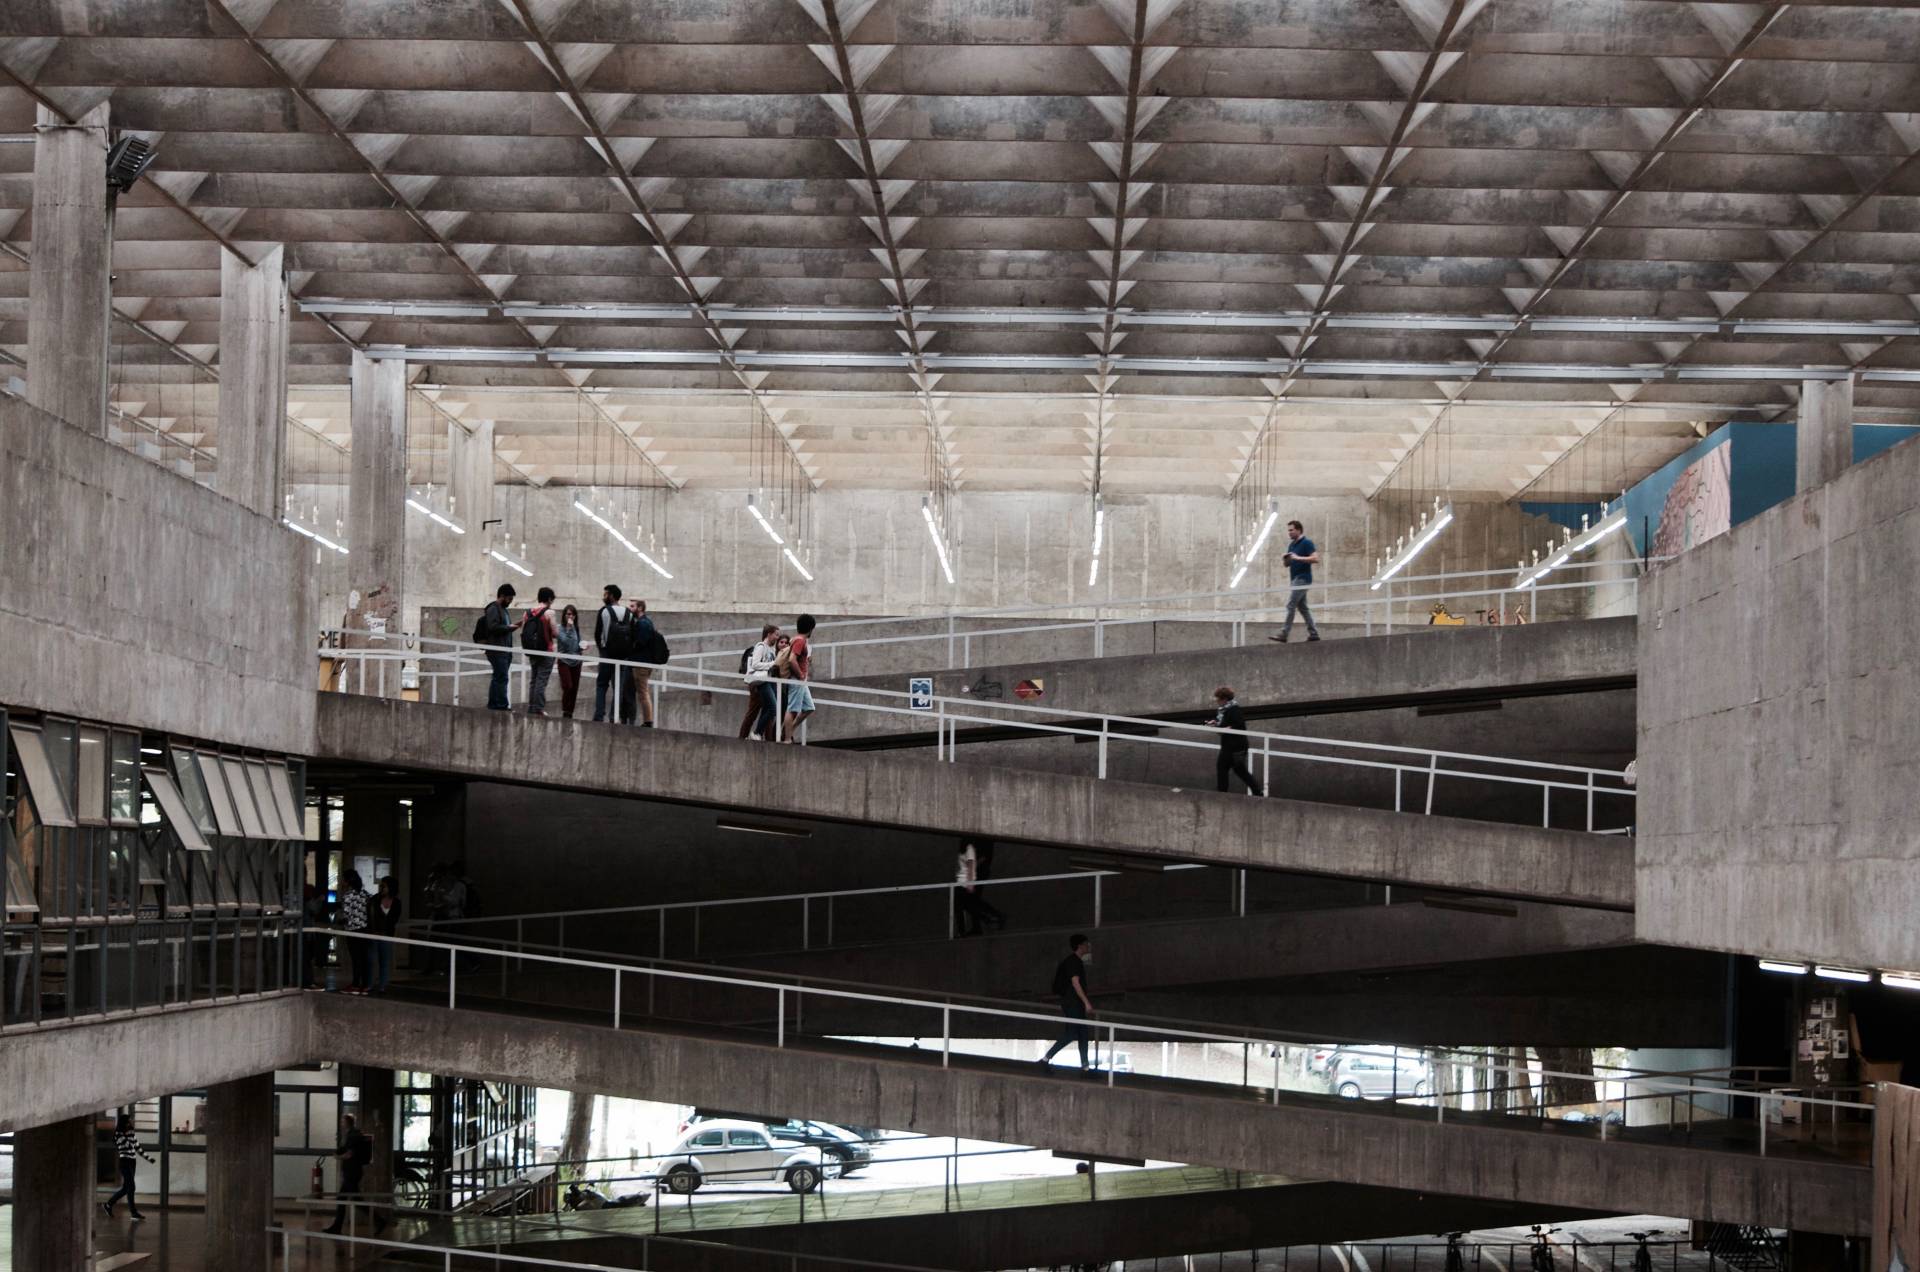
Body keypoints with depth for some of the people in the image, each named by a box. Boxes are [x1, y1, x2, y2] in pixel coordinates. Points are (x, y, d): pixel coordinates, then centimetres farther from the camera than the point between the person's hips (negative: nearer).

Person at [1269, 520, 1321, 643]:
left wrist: (1298, 558, -23)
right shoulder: (1291, 545, 16)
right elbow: (1288, 564, 23)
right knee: (1302, 607, 9)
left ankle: (1284, 634, -14)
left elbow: (1315, 559, -19)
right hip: (1295, 579, 9)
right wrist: (1285, 559, -1)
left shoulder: (1307, 543, -9)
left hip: (1302, 579, -9)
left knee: (1290, 605, -13)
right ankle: (1313, 633, 13)